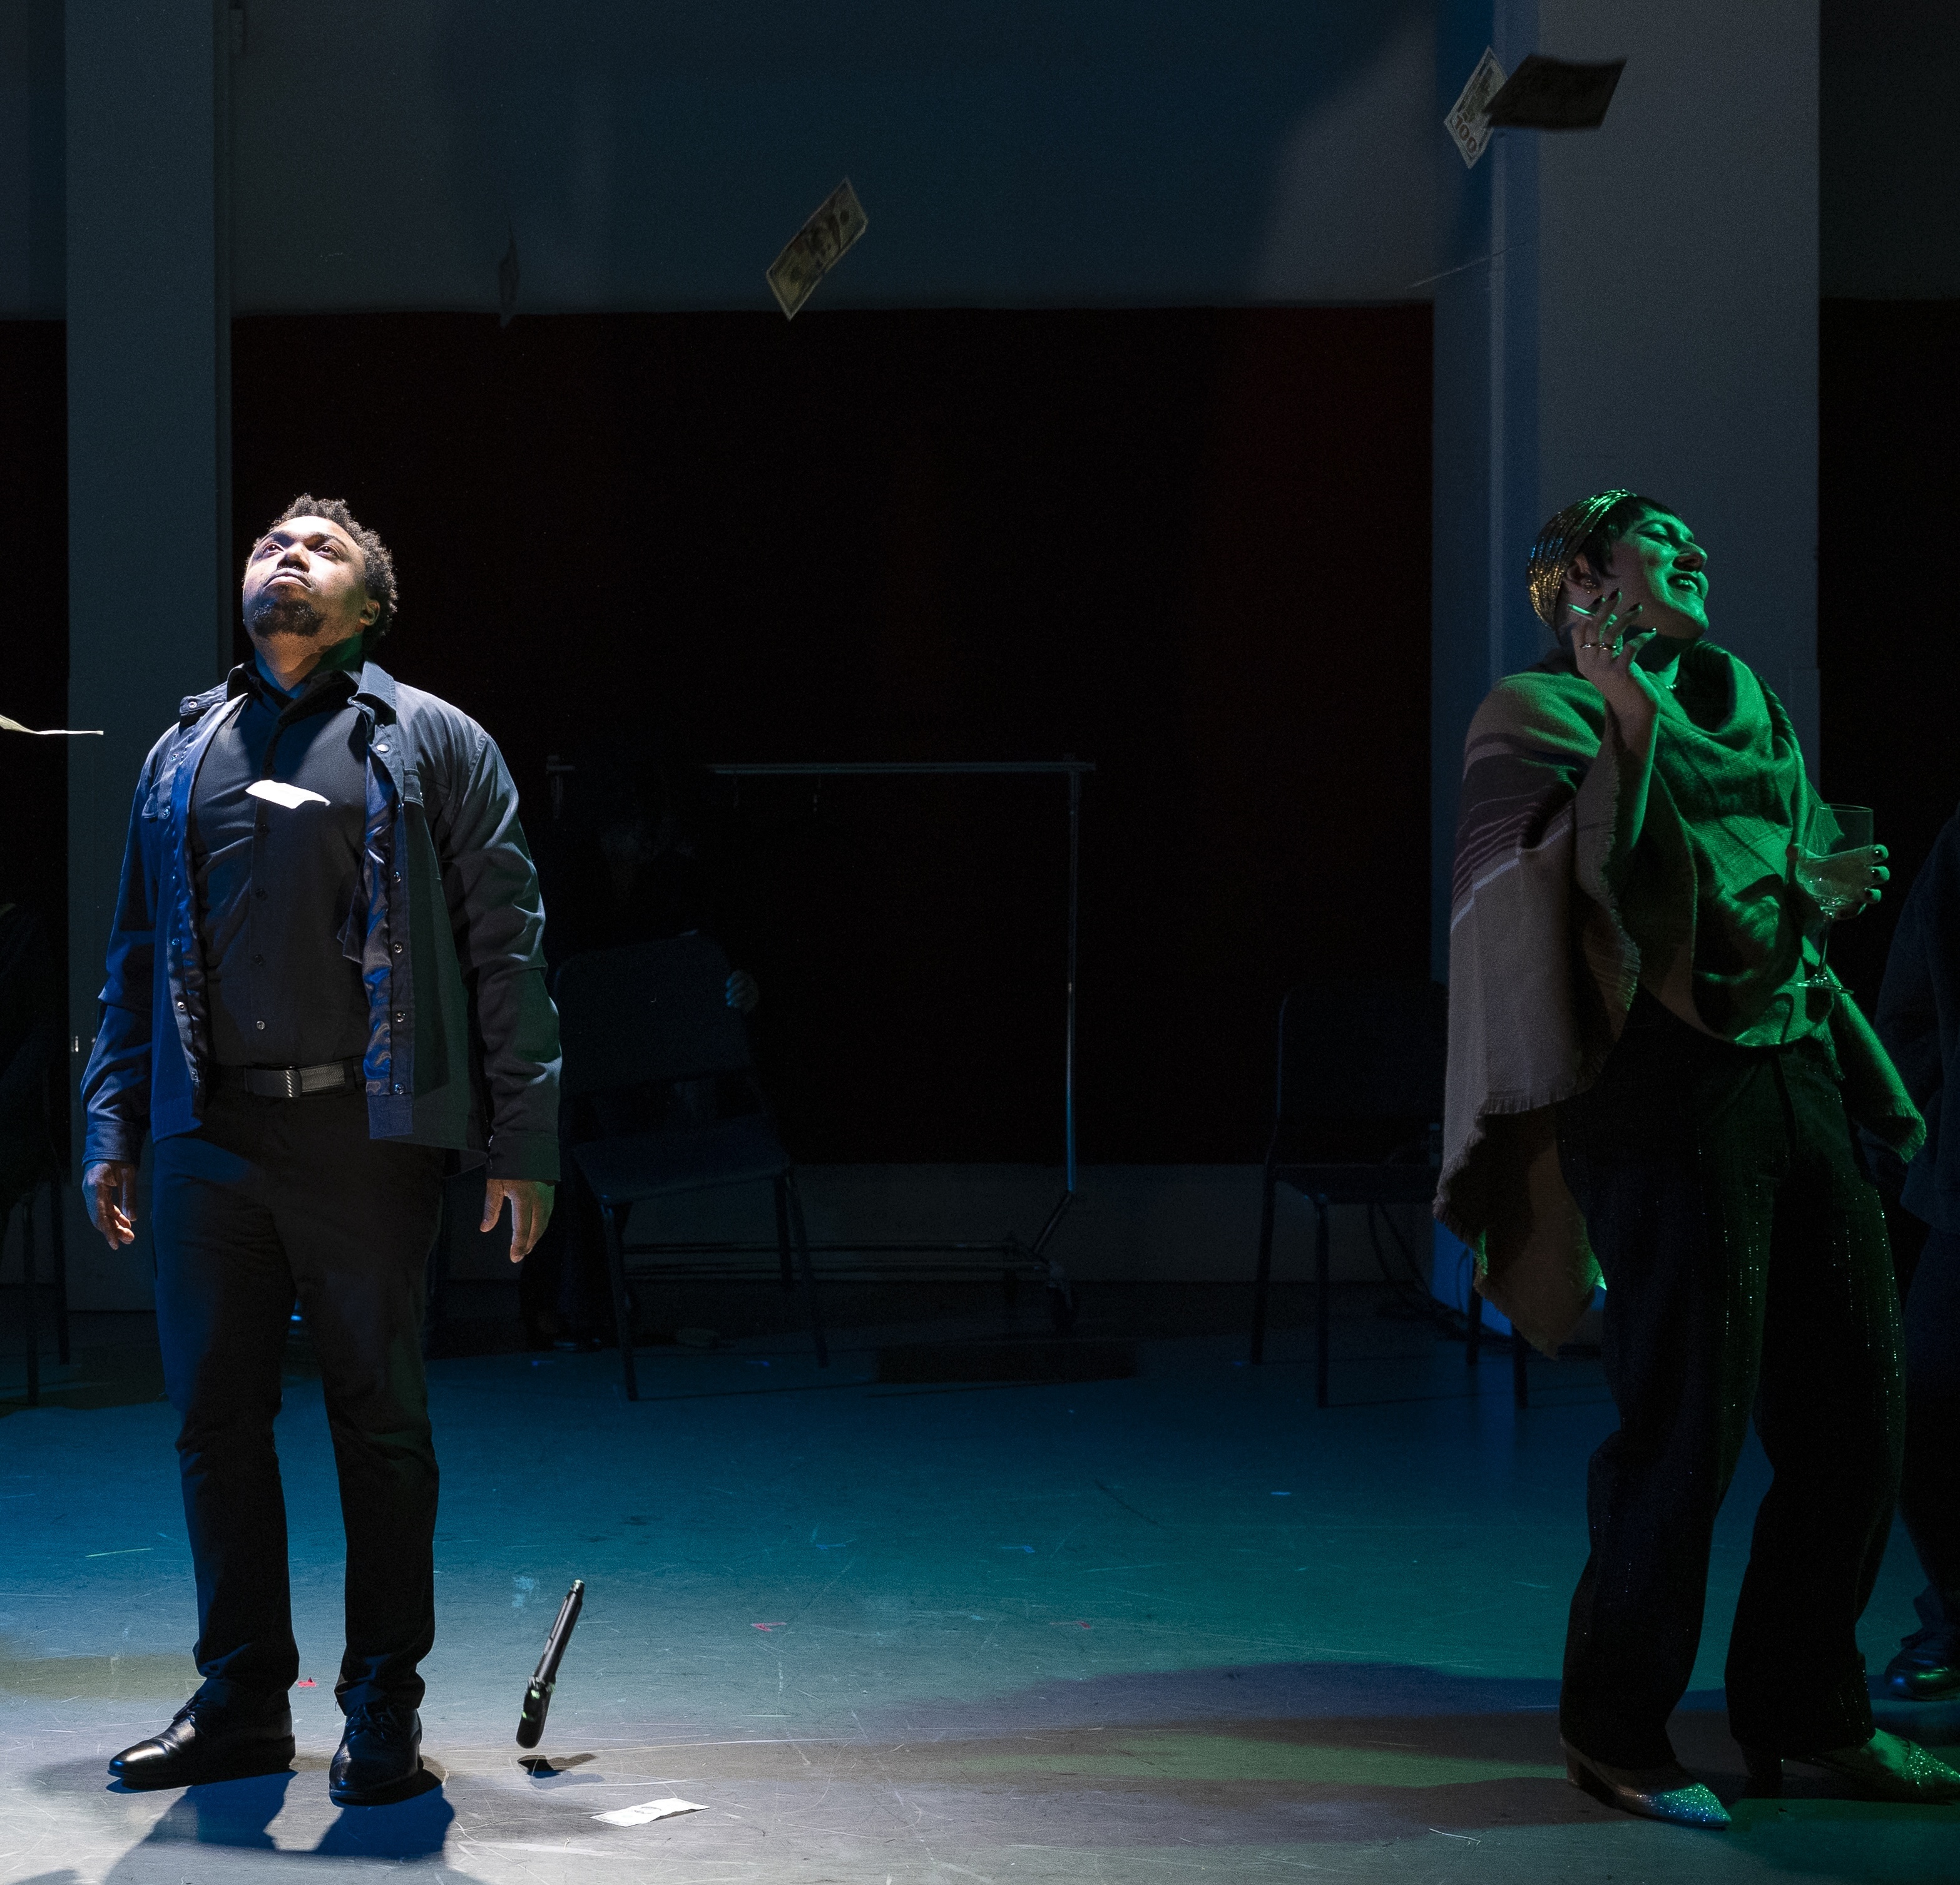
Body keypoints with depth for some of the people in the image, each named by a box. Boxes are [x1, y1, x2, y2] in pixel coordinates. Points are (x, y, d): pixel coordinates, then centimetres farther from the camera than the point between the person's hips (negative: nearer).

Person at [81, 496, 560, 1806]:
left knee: (380, 1422, 2)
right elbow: (138, 953, 19)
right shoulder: (185, 754, 17)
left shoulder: (433, 745, 6)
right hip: (210, 1137, 4)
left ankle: (385, 1713, 11)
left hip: (366, 1132, -3)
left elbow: (507, 948, 2)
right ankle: (242, 1703, 17)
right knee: (217, 1418, 6)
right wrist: (115, 1131, 11)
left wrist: (523, 1143, -5)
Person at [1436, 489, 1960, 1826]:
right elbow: (1550, 901, -17)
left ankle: (1806, 1713, 23)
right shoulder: (1545, 714, -2)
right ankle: (1617, 1728, 8)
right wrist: (1628, 732, -20)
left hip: (1795, 1068, 8)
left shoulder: (1740, 701, 19)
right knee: (1685, 1422, -6)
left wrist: (1817, 894, 10)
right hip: (1666, 1083, -8)